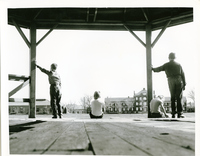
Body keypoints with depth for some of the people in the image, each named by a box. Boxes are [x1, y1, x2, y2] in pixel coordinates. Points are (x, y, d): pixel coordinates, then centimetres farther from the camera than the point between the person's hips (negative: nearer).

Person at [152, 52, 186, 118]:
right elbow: (182, 74, 6)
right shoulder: (178, 64, 8)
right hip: (179, 81, 0)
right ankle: (179, 113, -8)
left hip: (171, 81, 1)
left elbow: (158, 69, 11)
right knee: (179, 97, -2)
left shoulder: (166, 65, 5)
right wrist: (184, 84, 8)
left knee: (172, 98, 7)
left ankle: (173, 113, 2)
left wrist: (153, 68, 32)